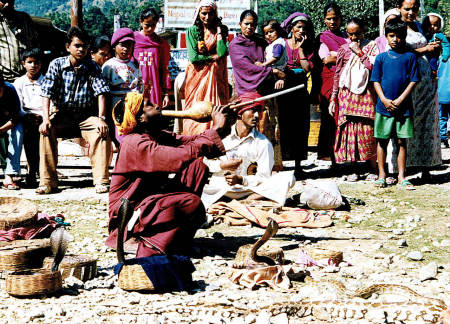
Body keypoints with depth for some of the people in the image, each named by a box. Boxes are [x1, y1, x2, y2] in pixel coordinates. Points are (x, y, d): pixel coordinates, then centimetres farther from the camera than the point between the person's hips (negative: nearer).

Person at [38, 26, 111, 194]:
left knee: (102, 132, -30)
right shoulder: (57, 64, -1)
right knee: (46, 131, -29)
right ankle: (47, 182, -26)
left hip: (86, 115, 0)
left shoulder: (92, 67, 1)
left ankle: (101, 181, -26)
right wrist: (45, 119, -21)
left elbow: (101, 92, -7)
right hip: (61, 113, 0)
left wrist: (101, 118, -22)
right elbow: (47, 93, -8)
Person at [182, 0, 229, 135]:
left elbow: (222, 53, -11)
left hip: (215, 77, 1)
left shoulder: (220, 30, 5)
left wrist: (218, 31, -8)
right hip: (197, 76, -1)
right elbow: (193, 57, -10)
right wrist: (213, 57, -6)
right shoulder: (192, 31, 1)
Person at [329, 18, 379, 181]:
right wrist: (333, 97, 9)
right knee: (349, 129, -2)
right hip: (347, 94, 2)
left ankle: (373, 168, 6)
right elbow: (337, 74, 12)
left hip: (366, 93, -2)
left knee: (367, 129, -4)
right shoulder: (344, 49, 11)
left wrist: (360, 53, -8)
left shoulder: (371, 46, 6)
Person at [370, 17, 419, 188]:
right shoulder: (381, 57, 6)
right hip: (384, 106, 1)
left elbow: (413, 81, -1)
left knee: (402, 142, 4)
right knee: (382, 141, 5)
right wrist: (384, 100, -10)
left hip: (403, 106, -1)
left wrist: (399, 100, -10)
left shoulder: (410, 57, 3)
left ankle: (401, 176, 10)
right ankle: (381, 175, 14)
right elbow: (376, 81, 4)